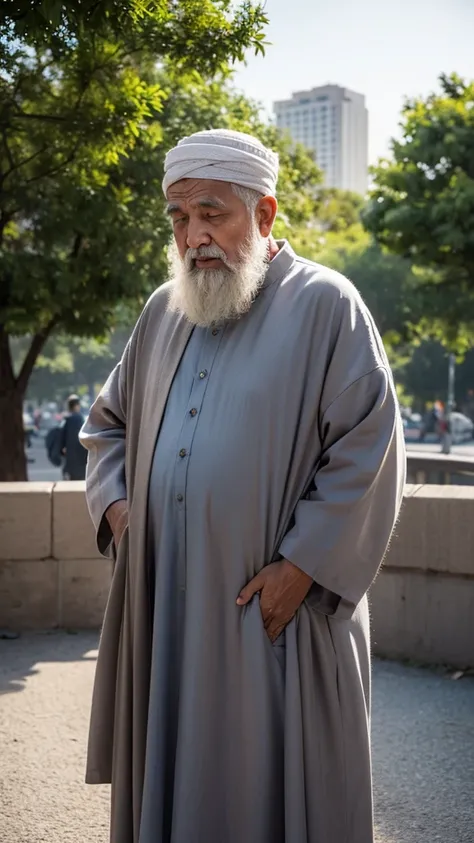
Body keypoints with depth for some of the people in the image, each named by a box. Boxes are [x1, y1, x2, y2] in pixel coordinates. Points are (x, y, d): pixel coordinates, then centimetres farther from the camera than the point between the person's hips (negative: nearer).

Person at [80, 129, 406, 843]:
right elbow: (108, 423, 22)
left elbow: (369, 450, -11)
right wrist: (114, 500, 4)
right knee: (167, 775, 15)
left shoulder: (325, 306, -6)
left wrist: (302, 567, -15)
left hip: (272, 609, -5)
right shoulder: (164, 311, 11)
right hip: (163, 609, 5)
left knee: (267, 785, 5)